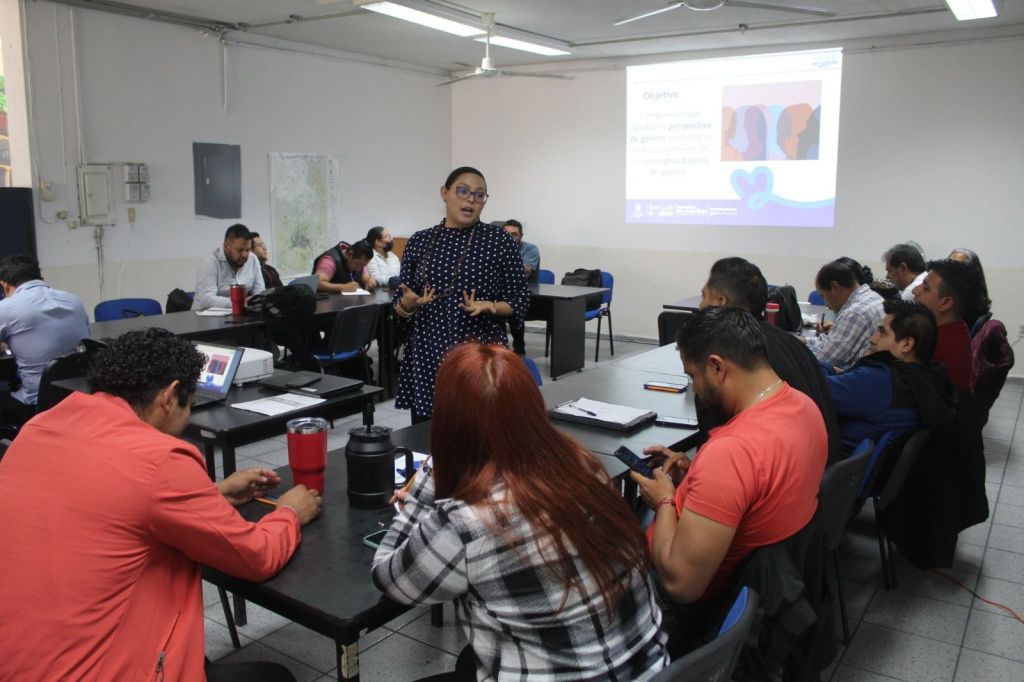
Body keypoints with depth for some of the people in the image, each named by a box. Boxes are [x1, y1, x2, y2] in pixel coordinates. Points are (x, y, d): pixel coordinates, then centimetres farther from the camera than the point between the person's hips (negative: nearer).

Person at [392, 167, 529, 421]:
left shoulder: (499, 240, -2)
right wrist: (407, 304, -12)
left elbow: (520, 300, 0)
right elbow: (400, 306, 10)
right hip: (426, 356, 3)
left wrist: (487, 307, -18)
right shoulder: (419, 242, 6)